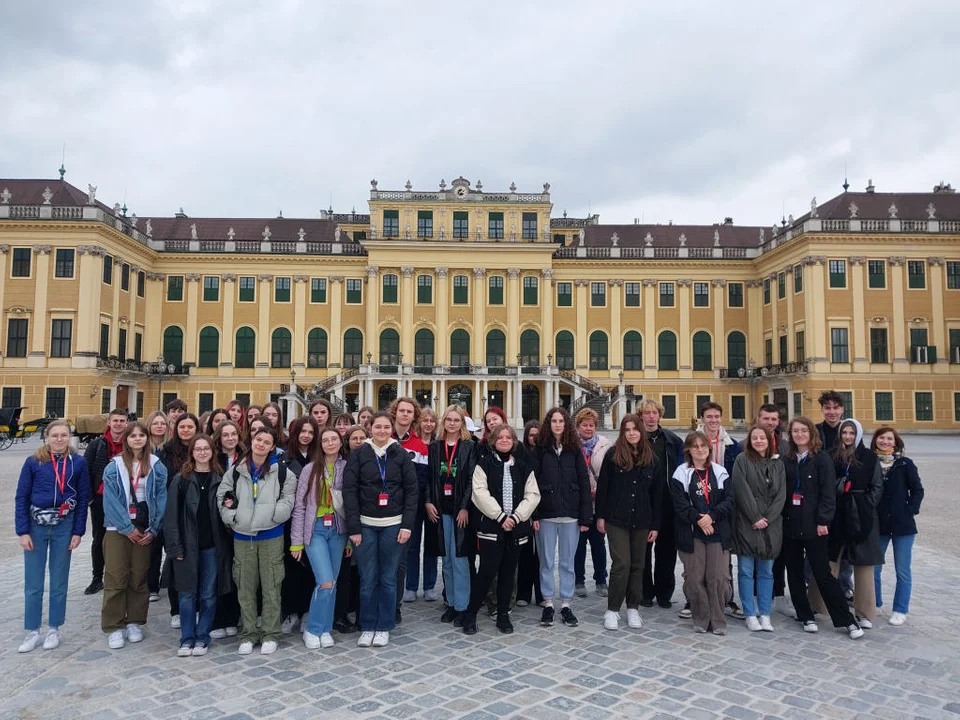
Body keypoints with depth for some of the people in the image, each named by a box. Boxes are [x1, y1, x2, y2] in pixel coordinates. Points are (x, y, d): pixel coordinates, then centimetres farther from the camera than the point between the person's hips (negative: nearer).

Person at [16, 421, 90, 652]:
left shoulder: (78, 463, -4)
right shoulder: (33, 462, -5)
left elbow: (83, 499, 0)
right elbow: (21, 498, -1)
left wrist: (78, 532, -3)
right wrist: (23, 531, -7)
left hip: (64, 527, 0)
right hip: (36, 526, 0)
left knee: (59, 581, 9)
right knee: (33, 583, 6)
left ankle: (54, 629, 22)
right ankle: (32, 632, 19)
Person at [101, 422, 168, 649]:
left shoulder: (157, 466, 3)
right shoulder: (114, 467, -1)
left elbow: (161, 498, 1)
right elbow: (111, 500, -5)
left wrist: (153, 530, -6)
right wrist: (127, 528, -10)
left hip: (144, 530, 2)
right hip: (118, 528, -1)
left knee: (139, 578, 7)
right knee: (116, 578, -2)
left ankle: (134, 622, 20)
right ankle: (114, 627, 9)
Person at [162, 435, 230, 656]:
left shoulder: (220, 479, 5)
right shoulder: (181, 479, 0)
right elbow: (171, 515, -3)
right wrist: (175, 546, -8)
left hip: (213, 545, 1)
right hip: (187, 545, -1)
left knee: (209, 594, 6)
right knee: (187, 594, 5)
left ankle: (202, 638, 20)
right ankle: (187, 638, 18)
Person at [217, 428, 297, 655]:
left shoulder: (281, 471, -3)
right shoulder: (236, 471, 4)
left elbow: (288, 498, 0)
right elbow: (222, 495, 10)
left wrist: (273, 515, -12)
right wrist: (231, 517, -2)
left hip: (271, 536, -2)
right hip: (242, 536, 3)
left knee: (271, 586, 4)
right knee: (245, 587, 10)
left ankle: (270, 634, 16)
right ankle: (248, 634, 23)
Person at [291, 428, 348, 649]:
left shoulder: (347, 468, 2)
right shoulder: (310, 469, -4)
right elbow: (299, 506, -2)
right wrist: (296, 540, -3)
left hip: (338, 530, 3)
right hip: (315, 530, -2)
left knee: (332, 582, 8)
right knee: (325, 582, -11)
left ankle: (325, 628, 25)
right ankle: (312, 629, 9)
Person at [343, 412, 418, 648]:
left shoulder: (401, 455, 2)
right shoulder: (358, 454, 0)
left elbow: (412, 491, 1)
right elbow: (350, 491, -3)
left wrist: (407, 525, -6)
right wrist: (353, 527, -8)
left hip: (393, 525, 0)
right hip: (366, 525, 0)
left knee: (388, 578, 7)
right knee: (367, 579, 4)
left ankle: (384, 627, 21)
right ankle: (367, 627, 19)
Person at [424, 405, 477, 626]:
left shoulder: (469, 447, -2)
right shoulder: (434, 447, 9)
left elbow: (471, 479, -7)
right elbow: (429, 476, 7)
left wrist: (465, 507, -14)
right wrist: (428, 502, -4)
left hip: (461, 509, -4)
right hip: (440, 509, 4)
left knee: (459, 558, -3)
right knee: (447, 559, 11)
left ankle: (461, 606, 7)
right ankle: (451, 603, 22)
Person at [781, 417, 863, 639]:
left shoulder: (822, 459, -5)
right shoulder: (786, 460, 8)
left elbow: (828, 492, -9)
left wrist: (823, 521, -15)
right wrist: (780, 518, 1)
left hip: (813, 525, -5)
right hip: (790, 524, 5)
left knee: (823, 574, -3)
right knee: (794, 573, 9)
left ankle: (847, 620, 9)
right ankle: (805, 616, 22)